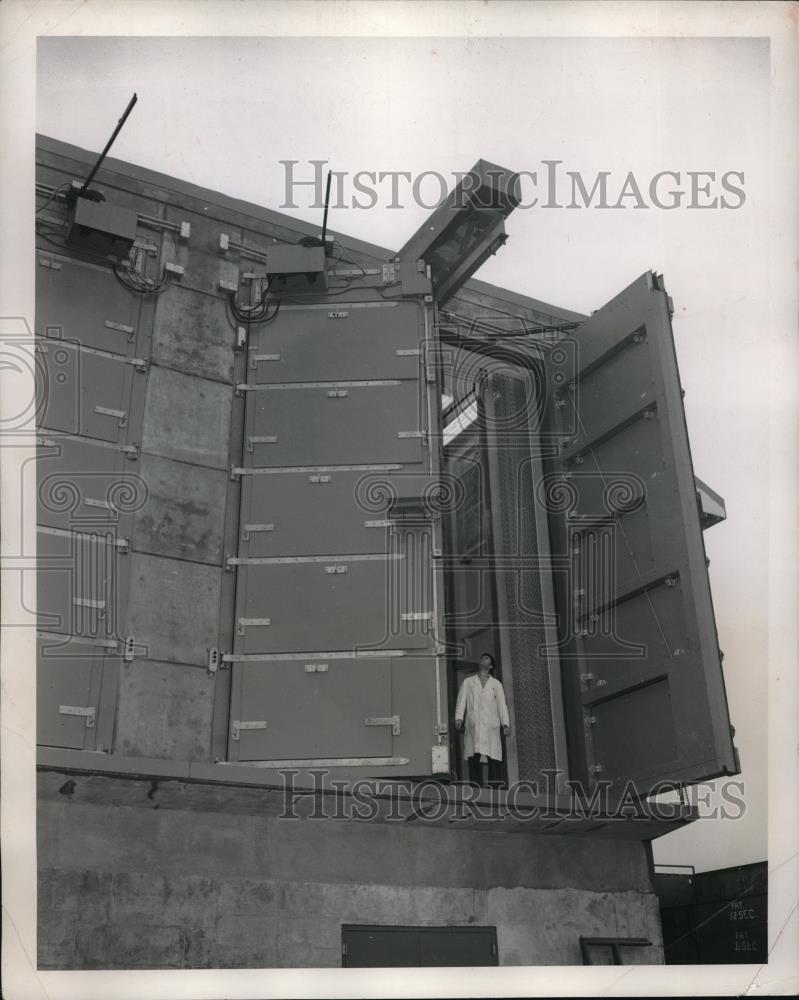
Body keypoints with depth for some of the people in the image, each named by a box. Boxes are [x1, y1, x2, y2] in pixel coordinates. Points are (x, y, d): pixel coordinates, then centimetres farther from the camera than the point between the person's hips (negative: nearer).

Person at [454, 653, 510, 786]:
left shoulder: (496, 684, 20)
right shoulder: (468, 682, 20)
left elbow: (502, 705, 12)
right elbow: (461, 701, 10)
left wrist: (506, 724, -1)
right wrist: (458, 718, -7)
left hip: (491, 726, 0)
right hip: (472, 726, 0)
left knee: (494, 760, -10)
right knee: (474, 761, -8)